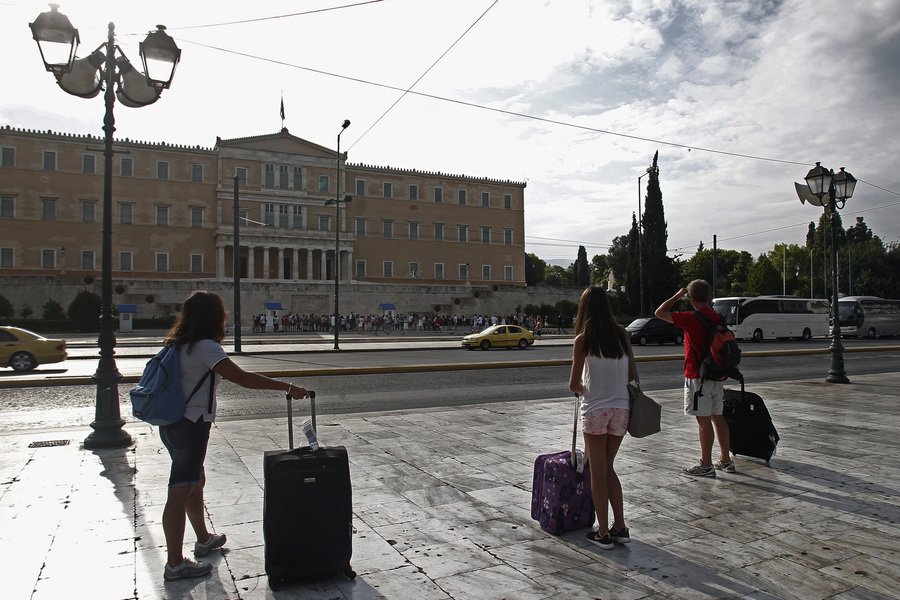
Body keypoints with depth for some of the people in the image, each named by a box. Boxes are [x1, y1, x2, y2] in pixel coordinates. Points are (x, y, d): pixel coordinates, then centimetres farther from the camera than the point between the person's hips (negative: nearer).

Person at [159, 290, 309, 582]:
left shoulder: (179, 344, 10)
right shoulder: (205, 347, -18)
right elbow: (242, 378, -25)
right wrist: (287, 387, -23)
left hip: (172, 424, 10)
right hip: (191, 425, -10)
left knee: (196, 481, 22)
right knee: (181, 492, -3)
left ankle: (204, 539, 38)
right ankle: (175, 564, 6)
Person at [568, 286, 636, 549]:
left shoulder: (583, 339, -9)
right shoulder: (622, 335, 3)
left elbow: (574, 385, -8)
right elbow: (632, 376, 6)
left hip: (595, 410, -4)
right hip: (621, 409, 5)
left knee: (598, 472, 8)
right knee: (608, 468, 19)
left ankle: (603, 533, 16)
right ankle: (620, 528, 22)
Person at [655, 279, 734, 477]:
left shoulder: (692, 318, -16)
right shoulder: (718, 318, 7)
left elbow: (660, 312, -12)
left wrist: (677, 296, -1)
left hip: (697, 377, -8)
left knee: (703, 420, -3)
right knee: (718, 417, 15)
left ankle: (706, 465, 4)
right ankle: (726, 460, 23)